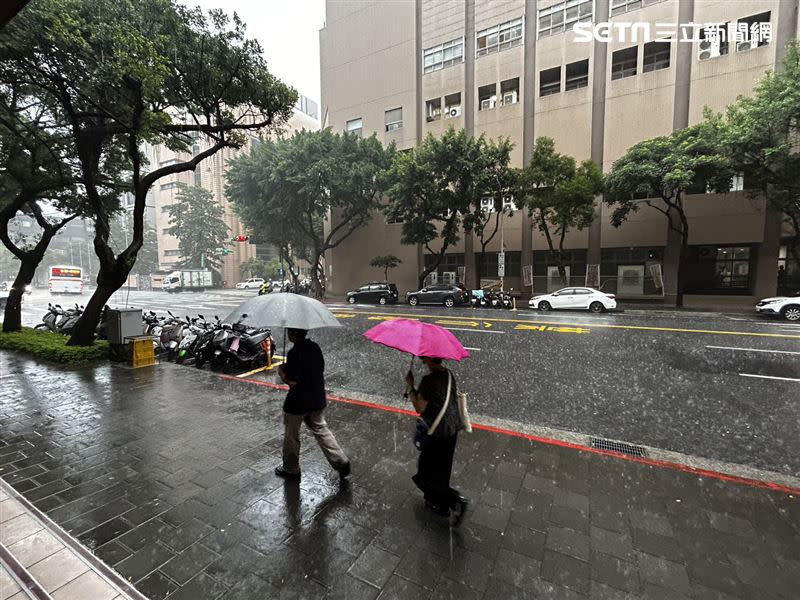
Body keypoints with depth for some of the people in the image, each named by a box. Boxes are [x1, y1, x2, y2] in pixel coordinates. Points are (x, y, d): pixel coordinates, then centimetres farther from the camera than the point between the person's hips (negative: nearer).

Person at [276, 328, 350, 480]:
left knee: (291, 436, 15)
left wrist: (281, 372, -5)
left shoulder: (294, 353, -23)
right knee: (321, 430, 19)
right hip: (317, 399, 7)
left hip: (298, 403, -7)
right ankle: (341, 462, 16)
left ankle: (291, 470, 33)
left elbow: (292, 381, -25)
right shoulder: (315, 347, -1)